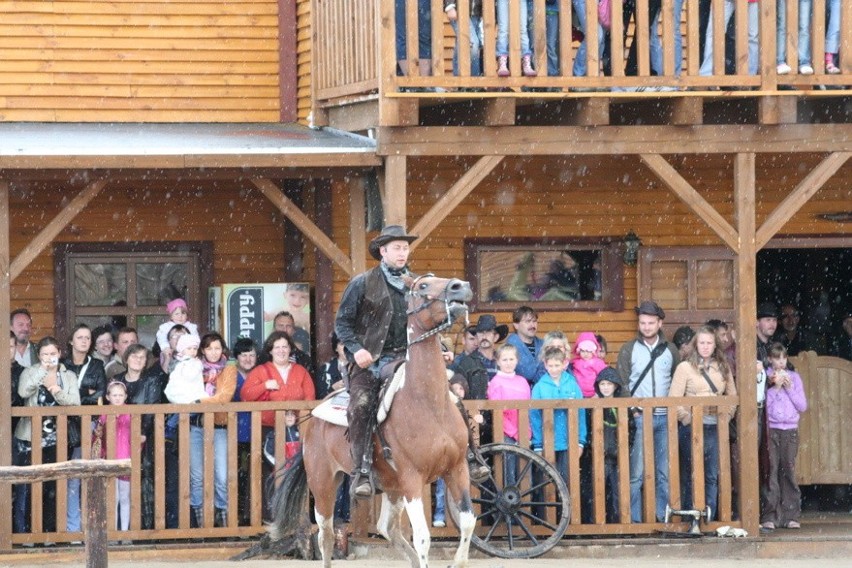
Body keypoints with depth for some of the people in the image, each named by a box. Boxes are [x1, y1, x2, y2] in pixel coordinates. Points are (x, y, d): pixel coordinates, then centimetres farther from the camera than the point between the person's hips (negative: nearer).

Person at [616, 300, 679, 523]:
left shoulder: (670, 350, 12)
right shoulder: (628, 350, 5)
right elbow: (622, 383, 2)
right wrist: (633, 410, -8)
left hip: (665, 418, 3)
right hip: (640, 418, -2)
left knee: (665, 472, 3)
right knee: (636, 473, -6)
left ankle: (664, 517, 7)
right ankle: (633, 519, -4)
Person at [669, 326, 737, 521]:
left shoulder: (723, 368, 13)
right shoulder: (685, 368, 2)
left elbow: (732, 395, 19)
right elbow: (674, 400, -3)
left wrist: (726, 415, 5)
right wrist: (687, 418, -11)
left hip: (716, 427, 4)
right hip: (693, 427, -4)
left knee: (713, 475, 2)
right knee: (693, 475, -3)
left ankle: (709, 518, 5)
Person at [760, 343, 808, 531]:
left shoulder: (794, 377, 11)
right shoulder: (765, 378, 3)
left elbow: (802, 406, 6)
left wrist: (789, 387, -4)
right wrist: (775, 387, -10)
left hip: (790, 430, 2)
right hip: (771, 429, -2)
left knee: (789, 470, -1)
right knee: (771, 471, -8)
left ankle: (791, 516, 2)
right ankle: (769, 517, -9)